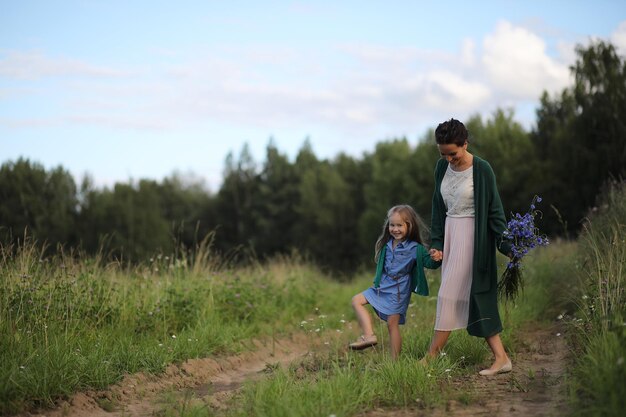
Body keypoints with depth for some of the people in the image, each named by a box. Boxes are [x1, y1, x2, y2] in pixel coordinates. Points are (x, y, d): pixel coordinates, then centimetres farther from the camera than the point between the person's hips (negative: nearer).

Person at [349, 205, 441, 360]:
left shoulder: (414, 248, -13)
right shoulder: (387, 245, 4)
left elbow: (430, 262, -21)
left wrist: (436, 258, -42)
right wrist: (377, 282, 19)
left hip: (398, 291, -7)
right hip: (382, 286, 7)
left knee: (392, 323, -5)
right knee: (357, 300, -2)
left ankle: (395, 360, 3)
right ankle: (369, 335, -11)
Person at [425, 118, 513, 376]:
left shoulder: (481, 170, -12)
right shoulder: (443, 167, 6)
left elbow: (494, 210, -9)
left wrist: (507, 247, -11)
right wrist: (437, 243, 8)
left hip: (471, 237, -7)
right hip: (450, 234, 7)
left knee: (449, 295, -6)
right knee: (473, 298, 4)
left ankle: (431, 358, 2)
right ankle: (500, 358, 6)